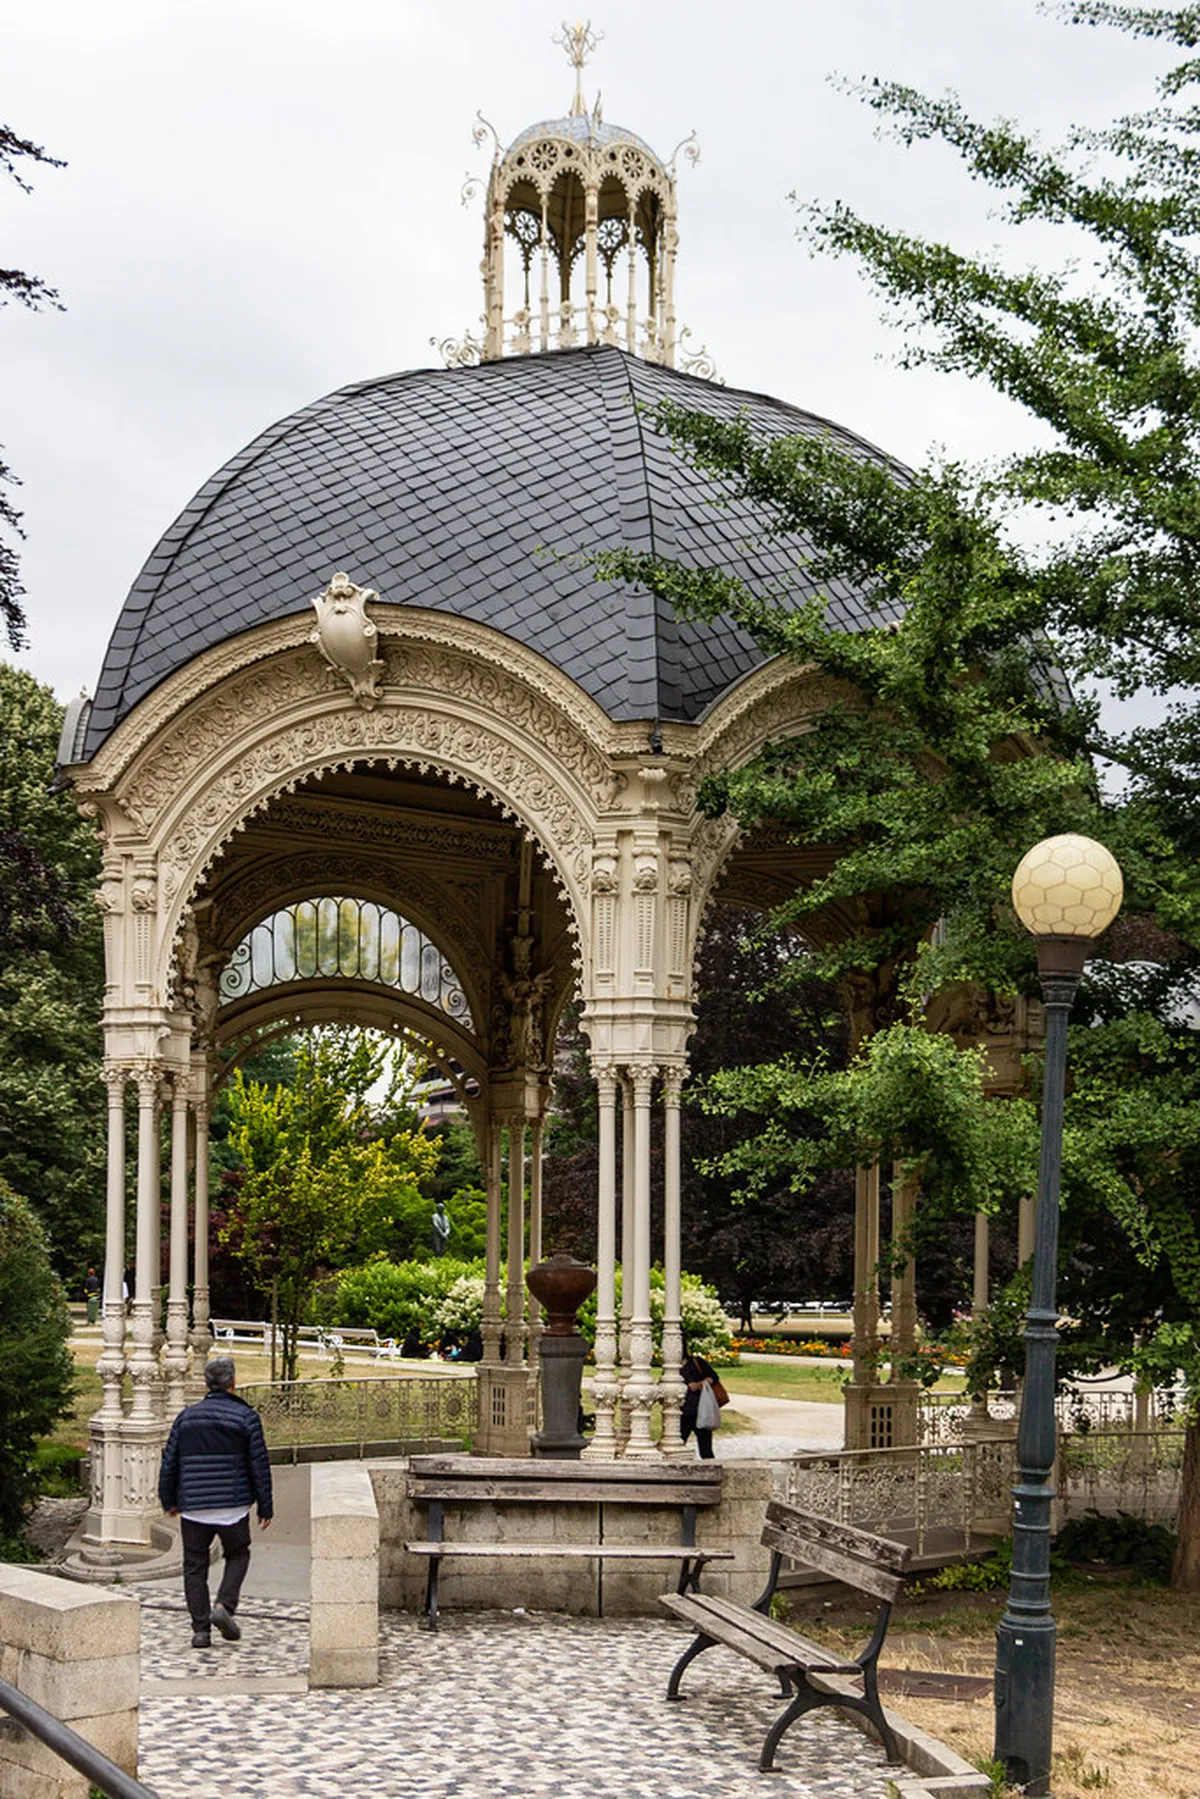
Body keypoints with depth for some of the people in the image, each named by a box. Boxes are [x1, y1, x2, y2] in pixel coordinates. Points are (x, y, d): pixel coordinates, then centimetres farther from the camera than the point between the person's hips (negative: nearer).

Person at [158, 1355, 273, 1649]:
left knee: (195, 1566, 9)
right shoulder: (246, 1417, -2)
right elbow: (259, 1465, -2)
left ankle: (200, 1630, 4)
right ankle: (225, 1605, -3)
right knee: (237, 1555, 17)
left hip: (193, 1506, 2)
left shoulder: (187, 1417, 8)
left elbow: (169, 1462, 10)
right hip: (233, 1506, -2)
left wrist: (169, 1501, 22)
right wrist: (265, 1507, 4)